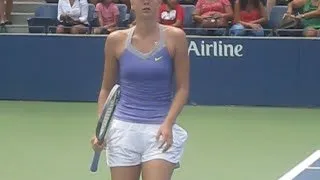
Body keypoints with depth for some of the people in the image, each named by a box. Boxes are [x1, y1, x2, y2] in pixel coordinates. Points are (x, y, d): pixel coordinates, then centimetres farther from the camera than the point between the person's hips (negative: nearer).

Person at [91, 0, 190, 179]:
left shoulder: (174, 37, -2)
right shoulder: (116, 40, 4)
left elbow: (182, 88, -1)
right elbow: (106, 89, 12)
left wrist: (168, 123, -15)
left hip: (161, 130, -2)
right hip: (124, 129, 2)